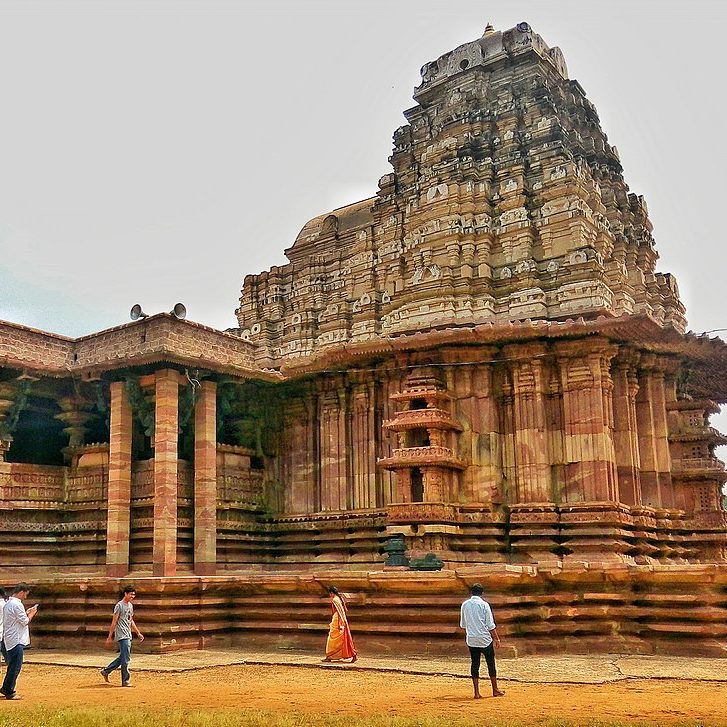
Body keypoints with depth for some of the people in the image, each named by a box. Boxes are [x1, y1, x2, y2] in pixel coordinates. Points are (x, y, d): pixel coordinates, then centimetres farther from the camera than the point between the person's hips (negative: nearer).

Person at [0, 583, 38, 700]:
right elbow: (25, 622, -15)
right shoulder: (17, 604, -19)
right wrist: (32, 613, 0)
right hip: (16, 641, -10)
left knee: (13, 665, 19)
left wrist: (26, 612, 15)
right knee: (15, 667, -3)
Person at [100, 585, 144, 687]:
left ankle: (106, 671, 26)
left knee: (123, 657, 14)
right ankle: (125, 681, 0)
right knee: (126, 659, -7)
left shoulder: (130, 606, 15)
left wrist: (138, 633, 21)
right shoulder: (119, 605, -11)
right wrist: (110, 637, -14)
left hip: (128, 636, 9)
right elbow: (114, 621, -12)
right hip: (122, 635, -9)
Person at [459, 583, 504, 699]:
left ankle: (476, 692, 5)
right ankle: (495, 690, 17)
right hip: (485, 639, -3)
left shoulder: (465, 605, 4)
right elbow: (491, 625, -8)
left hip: (471, 640, 3)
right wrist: (496, 638, 2)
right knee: (491, 663, 9)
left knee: (475, 664, 7)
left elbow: (462, 625, 13)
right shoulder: (484, 605, -8)